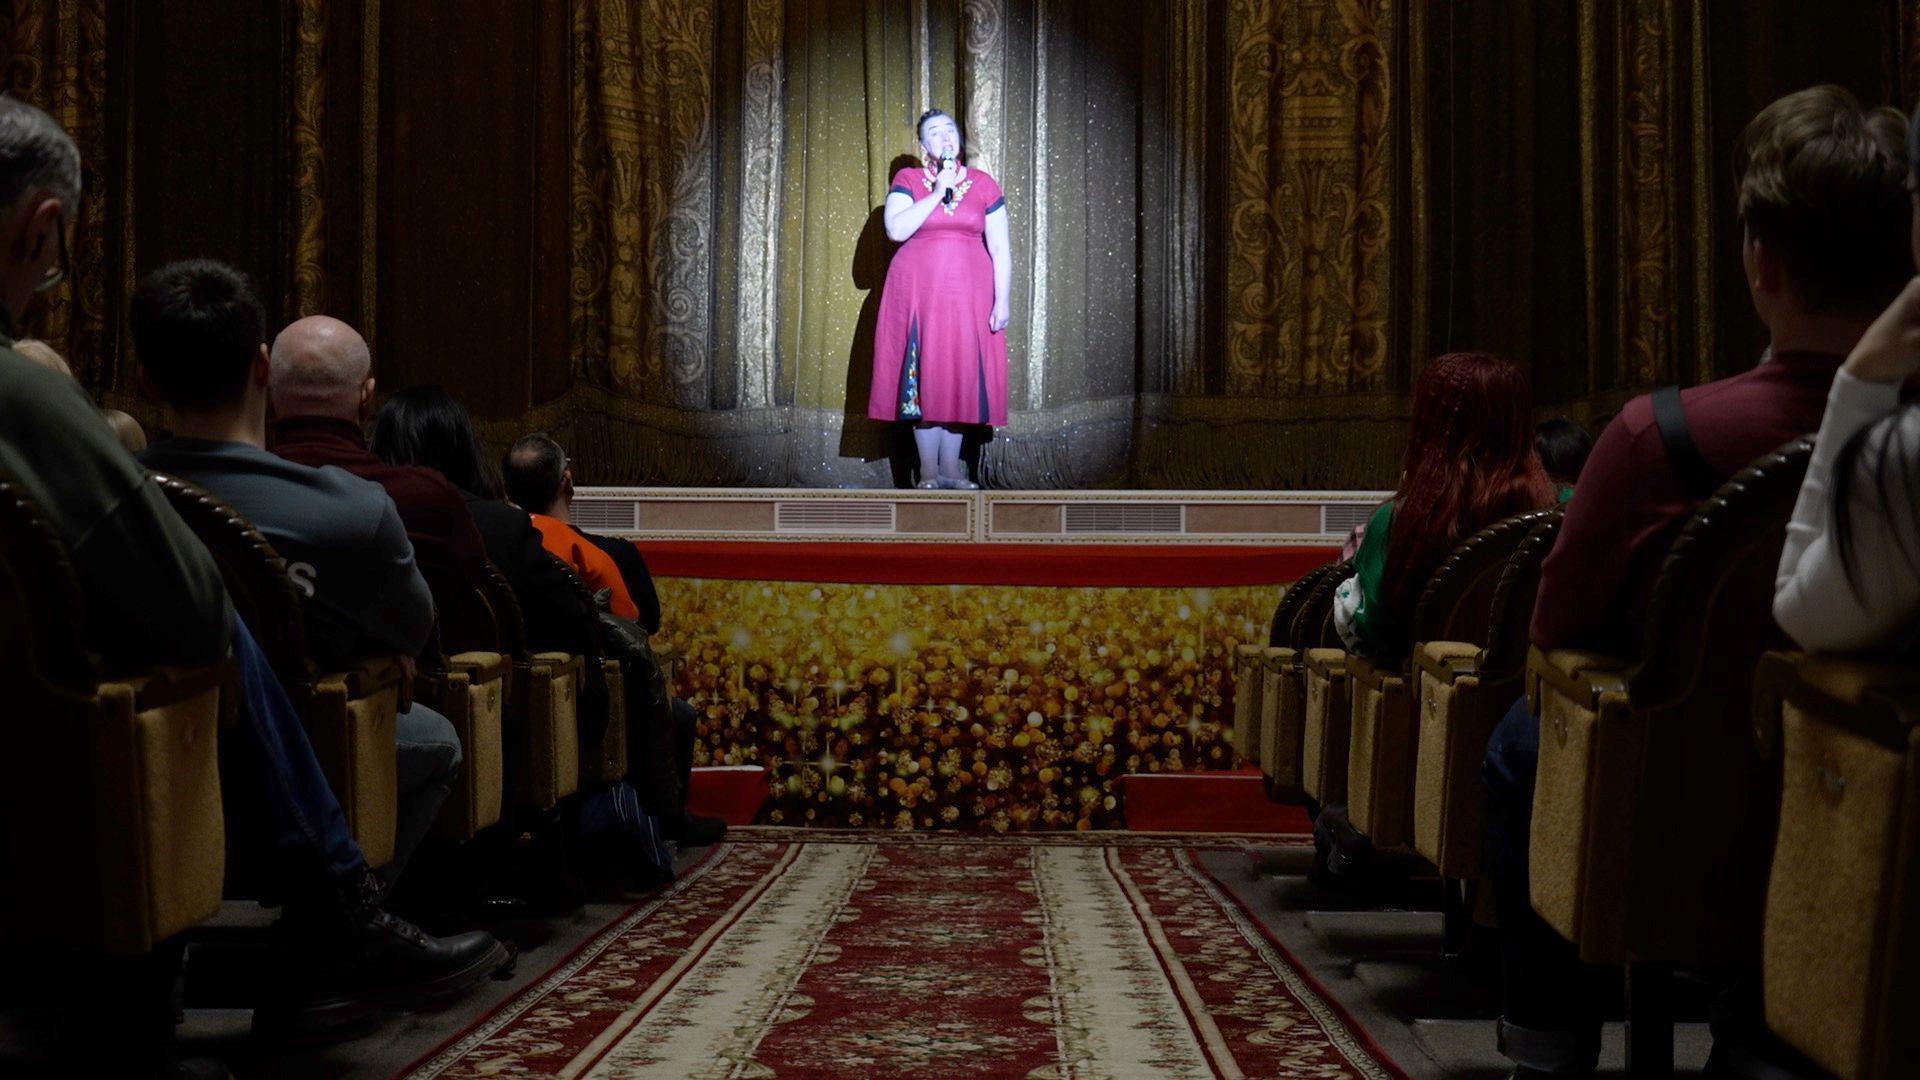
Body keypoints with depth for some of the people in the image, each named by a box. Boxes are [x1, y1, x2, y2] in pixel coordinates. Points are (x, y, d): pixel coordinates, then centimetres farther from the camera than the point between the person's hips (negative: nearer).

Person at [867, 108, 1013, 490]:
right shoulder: (907, 180, 3)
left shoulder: (984, 185, 6)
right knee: (923, 377, -2)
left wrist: (1003, 300, -4)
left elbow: (1000, 249, 4)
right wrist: (938, 193, -13)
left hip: (969, 296, 1)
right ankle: (928, 470, 5)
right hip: (919, 294, -1)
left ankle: (951, 466, 14)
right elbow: (896, 229, -13)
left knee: (961, 375, 3)